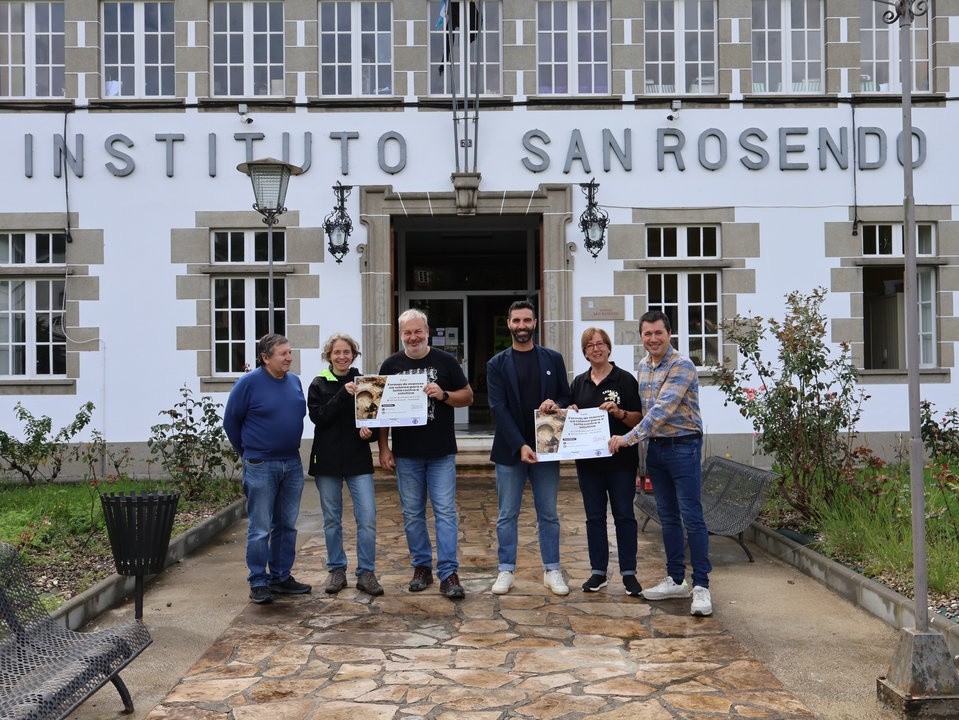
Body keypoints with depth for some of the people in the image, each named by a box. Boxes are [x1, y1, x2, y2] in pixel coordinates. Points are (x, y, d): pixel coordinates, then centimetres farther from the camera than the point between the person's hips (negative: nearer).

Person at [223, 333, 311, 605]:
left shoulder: (294, 381, 8)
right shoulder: (249, 383, -9)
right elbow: (231, 420, -1)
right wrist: (248, 453, 4)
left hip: (292, 464, 6)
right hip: (260, 467, -6)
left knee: (287, 525, 12)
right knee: (260, 529, -2)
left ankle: (281, 577, 23)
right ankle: (258, 583, 8)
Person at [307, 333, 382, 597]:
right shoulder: (319, 384, 3)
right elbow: (318, 417, -11)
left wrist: (369, 431, -11)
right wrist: (343, 394, -19)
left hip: (358, 459, 0)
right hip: (327, 460, 0)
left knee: (368, 518, -7)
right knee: (332, 520, 9)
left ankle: (366, 573, 5)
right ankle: (336, 570, 22)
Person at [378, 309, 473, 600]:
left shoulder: (445, 361, 3)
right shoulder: (391, 365, 6)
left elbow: (468, 396, 6)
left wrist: (444, 395, -14)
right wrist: (383, 448, 2)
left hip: (441, 453, -1)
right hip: (405, 454, 2)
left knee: (446, 511, -4)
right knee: (412, 513, 8)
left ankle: (449, 573, -1)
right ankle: (422, 567, 21)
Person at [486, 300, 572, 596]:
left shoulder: (553, 359, 8)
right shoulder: (497, 364, 2)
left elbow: (567, 397, 12)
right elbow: (498, 408, -6)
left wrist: (556, 405, -14)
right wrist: (520, 446, -15)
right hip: (509, 450, -1)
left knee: (548, 514, 7)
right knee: (507, 515, 5)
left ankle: (552, 571, 17)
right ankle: (506, 571, 15)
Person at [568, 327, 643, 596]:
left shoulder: (625, 380, 0)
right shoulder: (579, 383, 13)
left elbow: (639, 419, -3)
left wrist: (619, 413, -19)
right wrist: (571, 413, -3)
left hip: (621, 459, -4)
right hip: (588, 460, 4)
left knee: (624, 515, 0)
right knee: (594, 516, 7)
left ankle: (629, 573, 8)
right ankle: (598, 572, 16)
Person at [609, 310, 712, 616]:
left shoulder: (682, 366, -15)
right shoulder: (643, 366, 10)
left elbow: (662, 409, -23)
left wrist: (629, 438, -23)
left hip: (683, 445, -7)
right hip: (655, 447, 8)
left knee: (691, 516, -8)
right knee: (668, 517, 12)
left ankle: (701, 586, -4)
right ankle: (676, 580, 20)